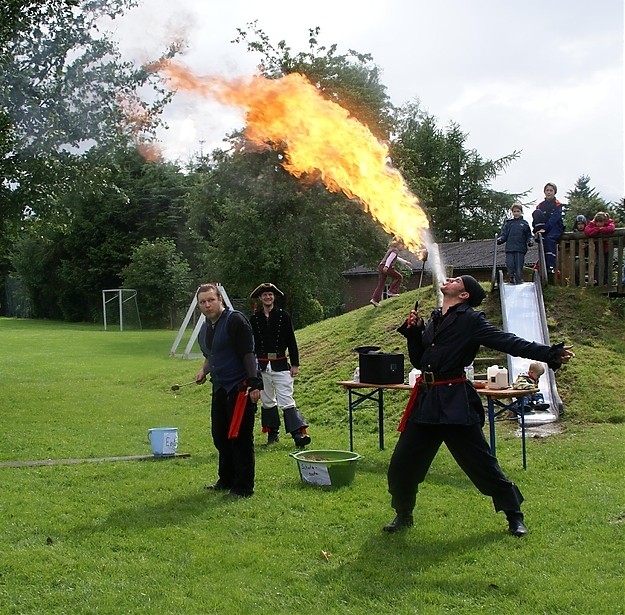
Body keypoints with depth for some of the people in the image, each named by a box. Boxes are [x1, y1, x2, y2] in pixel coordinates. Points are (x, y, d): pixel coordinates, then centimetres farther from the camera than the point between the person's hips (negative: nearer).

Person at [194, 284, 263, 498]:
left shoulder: (235, 320, -15)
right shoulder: (204, 328, 12)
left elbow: (248, 353, -20)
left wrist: (254, 383, -24)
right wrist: (204, 370, 9)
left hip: (241, 387, -9)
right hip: (220, 388, 9)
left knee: (240, 437, -5)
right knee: (219, 435, 15)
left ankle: (243, 487, 3)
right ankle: (226, 480, 30)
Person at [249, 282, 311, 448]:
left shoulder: (283, 316, 2)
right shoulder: (254, 319, 5)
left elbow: (292, 342, 3)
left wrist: (295, 364, 0)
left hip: (281, 365, -2)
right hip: (261, 366, 2)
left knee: (286, 401, -10)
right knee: (267, 401, 11)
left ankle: (299, 434, -15)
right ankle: (273, 433, 22)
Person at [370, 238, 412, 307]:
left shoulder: (391, 249, 27)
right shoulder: (395, 250, -3)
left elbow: (397, 258, 41)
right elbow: (390, 258, -19)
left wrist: (406, 262, 48)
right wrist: (386, 266, -31)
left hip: (381, 266, 9)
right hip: (386, 267, -9)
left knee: (381, 284, 7)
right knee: (399, 277, 7)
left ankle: (375, 299, -1)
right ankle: (392, 291, 1)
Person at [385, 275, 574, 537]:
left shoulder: (471, 320, -4)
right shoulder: (433, 320, 16)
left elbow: (508, 342, -11)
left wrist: (550, 354, -20)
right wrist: (414, 331, 4)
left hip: (456, 403, -6)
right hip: (426, 401, 6)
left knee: (481, 462, -1)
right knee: (402, 463, 5)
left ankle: (514, 516, 17)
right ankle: (403, 515, 27)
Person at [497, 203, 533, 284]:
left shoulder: (524, 223, 12)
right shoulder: (508, 223, 14)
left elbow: (528, 235, 14)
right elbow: (504, 234, 10)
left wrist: (530, 241, -6)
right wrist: (500, 239, -9)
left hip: (520, 250, -1)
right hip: (509, 249, 1)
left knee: (519, 269, -3)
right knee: (510, 267, -6)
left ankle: (519, 283, 2)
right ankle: (511, 283, 4)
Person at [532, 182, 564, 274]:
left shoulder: (557, 204, 1)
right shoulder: (540, 205, 12)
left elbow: (554, 219, -13)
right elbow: (535, 217, 4)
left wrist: (544, 229, -27)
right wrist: (536, 230, -14)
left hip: (555, 227, -3)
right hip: (543, 229, 3)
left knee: (549, 238, -37)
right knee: (537, 212, -21)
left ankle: (551, 266, -40)